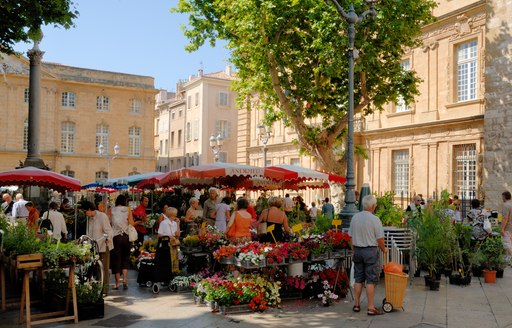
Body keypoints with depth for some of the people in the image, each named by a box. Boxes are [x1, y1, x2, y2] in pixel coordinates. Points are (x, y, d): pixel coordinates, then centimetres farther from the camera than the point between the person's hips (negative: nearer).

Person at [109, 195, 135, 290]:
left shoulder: (111, 210, 1)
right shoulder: (128, 209, 0)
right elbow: (132, 223, -5)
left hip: (115, 236, 0)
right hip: (125, 236, 0)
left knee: (116, 258, 6)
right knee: (125, 258, 12)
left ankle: (117, 283, 8)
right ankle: (125, 280, -1)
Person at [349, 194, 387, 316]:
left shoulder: (355, 217, 2)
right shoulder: (375, 219, -14)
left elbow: (351, 236, 8)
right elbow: (380, 239, -12)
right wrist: (383, 249, 6)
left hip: (357, 250, 5)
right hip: (371, 251, -5)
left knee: (358, 279, 13)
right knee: (370, 280, 0)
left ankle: (357, 305, 21)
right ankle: (371, 308, 4)